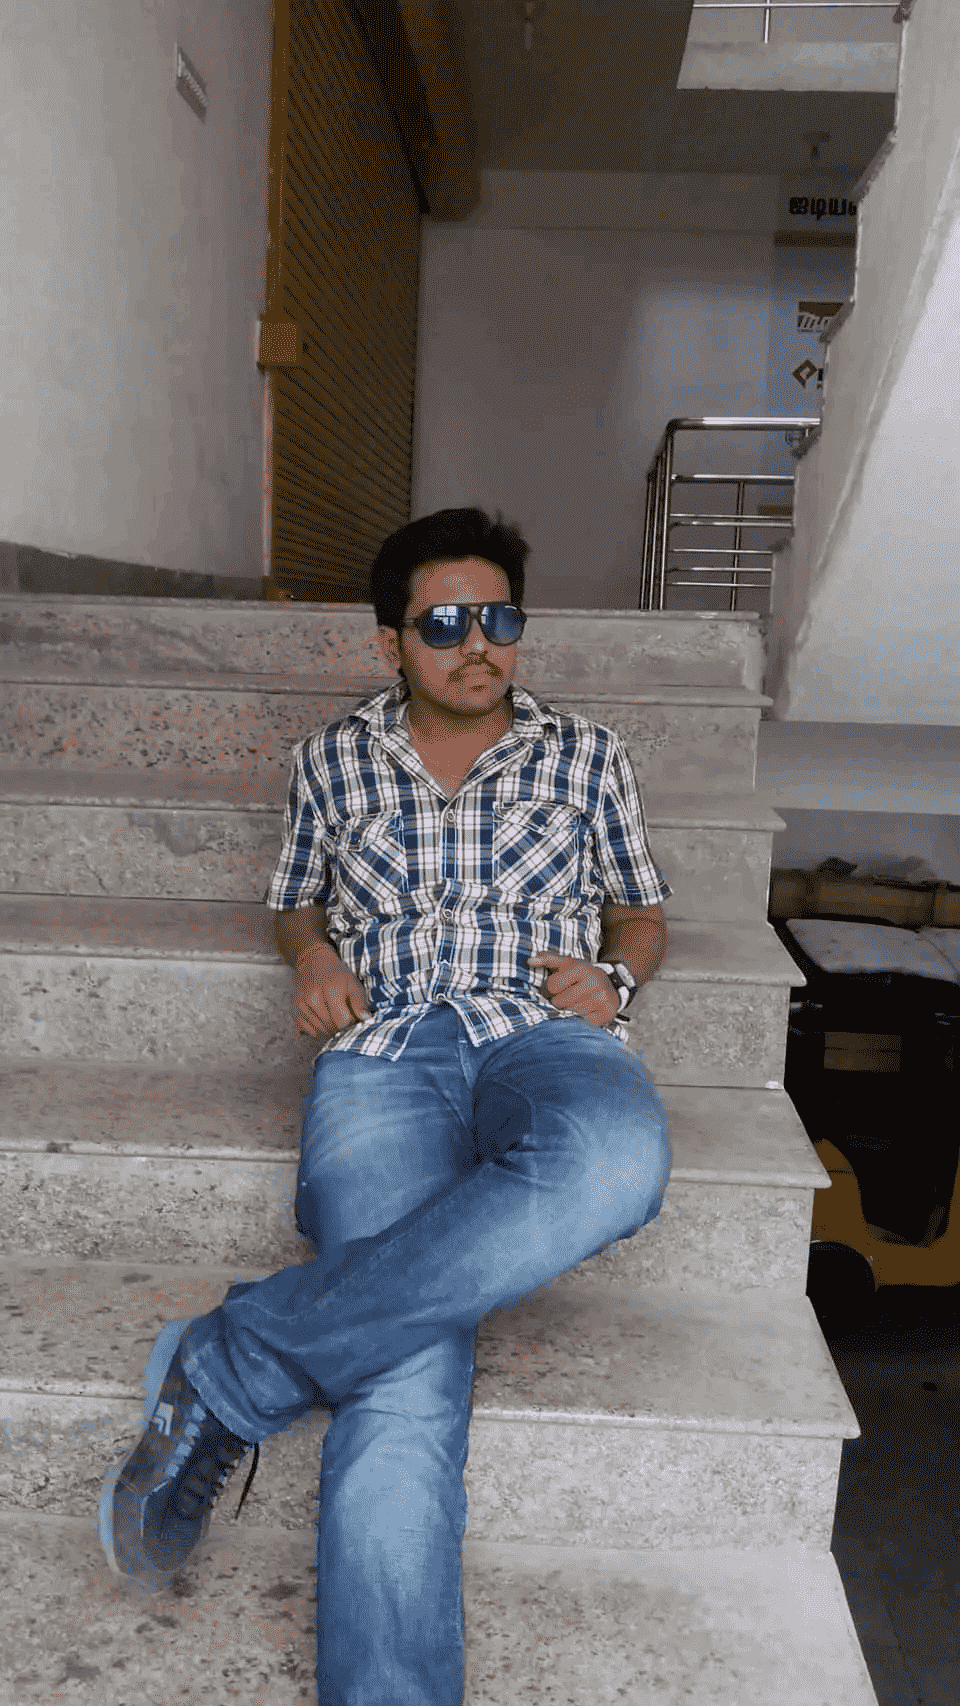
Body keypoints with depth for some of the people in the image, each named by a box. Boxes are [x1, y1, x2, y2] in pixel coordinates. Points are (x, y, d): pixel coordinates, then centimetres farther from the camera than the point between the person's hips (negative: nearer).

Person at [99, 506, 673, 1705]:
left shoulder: (586, 755, 19)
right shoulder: (334, 760, 19)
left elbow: (641, 909, 25)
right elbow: (297, 897, 30)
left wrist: (614, 974, 2)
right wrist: (312, 953, 6)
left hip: (547, 1034, 1)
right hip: (384, 1050, 0)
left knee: (616, 1165, -41)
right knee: (402, 1383, -30)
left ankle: (232, 1365, -30)